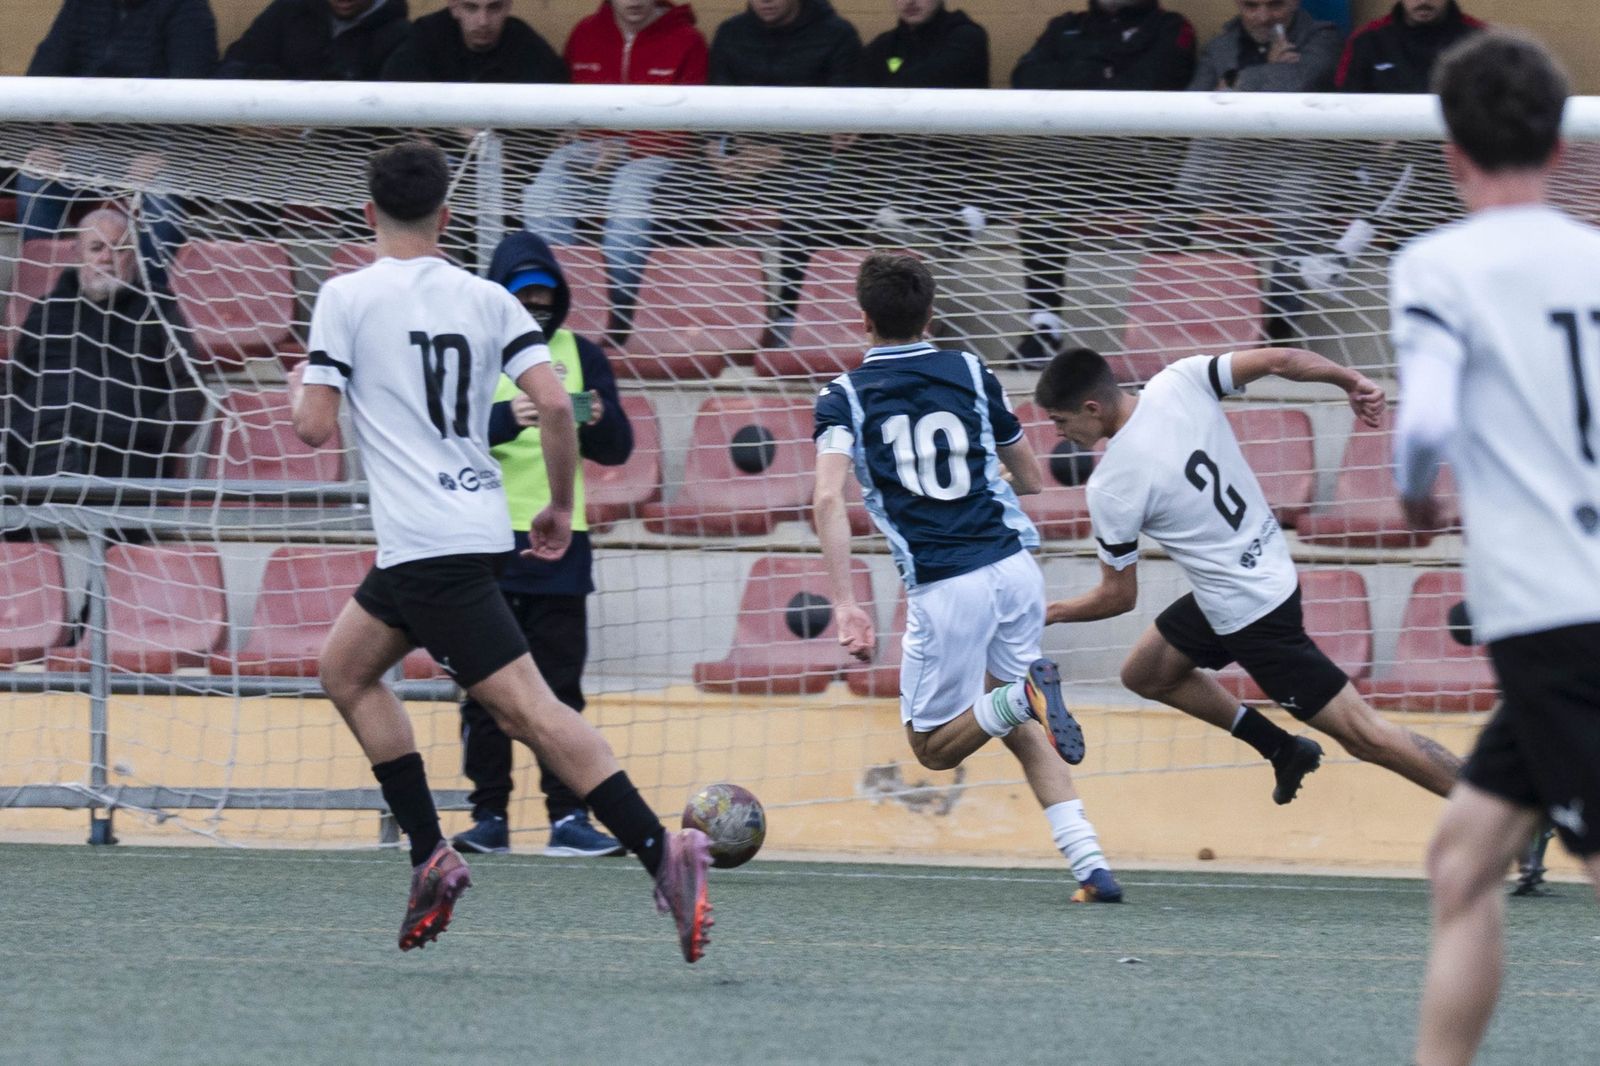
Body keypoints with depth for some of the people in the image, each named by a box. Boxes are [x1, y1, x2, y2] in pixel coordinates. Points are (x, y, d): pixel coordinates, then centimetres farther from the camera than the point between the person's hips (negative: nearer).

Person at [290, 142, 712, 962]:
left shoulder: (345, 298, -4)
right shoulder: (488, 300, 8)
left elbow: (314, 427, -8)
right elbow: (554, 404, -2)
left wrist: (299, 390, 16)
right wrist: (561, 508, 11)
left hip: (426, 544, -6)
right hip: (476, 519, 6)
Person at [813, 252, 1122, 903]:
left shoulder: (843, 397, 2)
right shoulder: (971, 373, 11)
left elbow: (829, 498, -13)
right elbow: (1031, 479, 20)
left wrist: (845, 604, -14)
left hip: (944, 588, -4)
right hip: (1016, 566, 4)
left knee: (934, 747, 11)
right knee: (1022, 731, 22)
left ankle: (1022, 696, -20)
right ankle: (1090, 865, 3)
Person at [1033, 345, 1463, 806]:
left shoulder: (1109, 487, -21)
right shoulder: (1179, 382, -8)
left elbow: (1119, 597, -9)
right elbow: (1280, 360, -10)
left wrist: (1048, 613, 6)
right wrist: (1353, 382, 2)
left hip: (1249, 613, -9)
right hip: (1273, 571, 9)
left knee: (1363, 734, -3)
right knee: (1145, 674, 20)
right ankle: (1282, 747, 25)